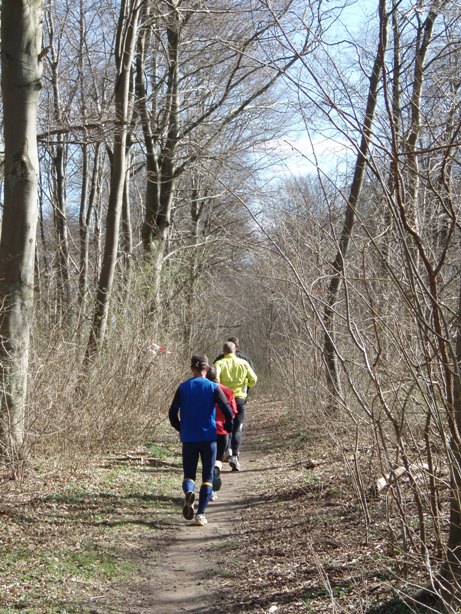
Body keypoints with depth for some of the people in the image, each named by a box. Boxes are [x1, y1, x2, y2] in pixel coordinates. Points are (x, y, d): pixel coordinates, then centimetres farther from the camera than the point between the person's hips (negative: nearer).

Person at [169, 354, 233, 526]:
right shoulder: (213, 387, -4)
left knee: (189, 474, 12)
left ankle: (189, 492, -21)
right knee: (207, 477, 10)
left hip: (188, 439, 1)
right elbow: (227, 411, -10)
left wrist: (180, 428, 15)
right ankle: (201, 514, 3)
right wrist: (228, 427, 8)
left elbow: (173, 412, -2)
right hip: (208, 437, -1)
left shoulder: (183, 387, -1)